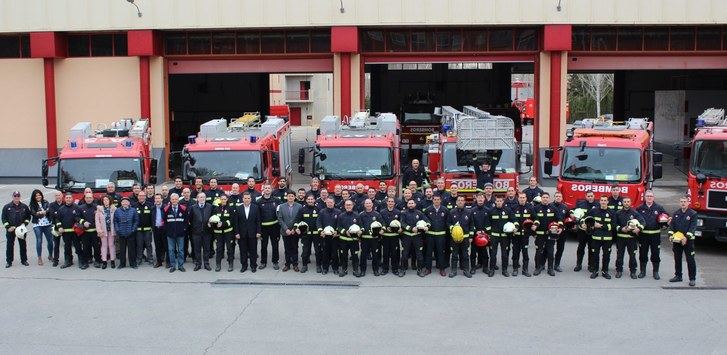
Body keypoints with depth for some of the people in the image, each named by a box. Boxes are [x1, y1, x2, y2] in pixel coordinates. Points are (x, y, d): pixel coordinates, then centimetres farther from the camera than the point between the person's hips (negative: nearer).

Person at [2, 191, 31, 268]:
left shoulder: (24, 207, 5)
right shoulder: (7, 207, 0)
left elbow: (28, 216, 12)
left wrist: (24, 224, -3)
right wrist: (8, 227, -9)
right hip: (10, 230, -1)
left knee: (23, 245, 7)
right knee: (9, 246, 2)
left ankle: (24, 260, 17)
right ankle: (9, 261, 10)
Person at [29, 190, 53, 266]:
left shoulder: (46, 203, 9)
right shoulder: (32, 205, 4)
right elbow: (33, 213, -10)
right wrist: (43, 212, -25)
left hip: (47, 224, 2)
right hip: (37, 225, -2)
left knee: (50, 240, 5)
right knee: (39, 241, -2)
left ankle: (50, 256, 24)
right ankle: (39, 258, 6)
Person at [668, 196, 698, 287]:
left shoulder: (693, 214, -4)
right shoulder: (675, 214, 10)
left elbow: (693, 227, -11)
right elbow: (672, 225, 6)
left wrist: (686, 237, -22)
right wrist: (670, 234, -11)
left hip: (688, 240, -5)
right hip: (676, 240, 5)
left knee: (690, 260, -2)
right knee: (677, 259, 12)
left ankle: (692, 278, 3)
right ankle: (678, 276, 23)